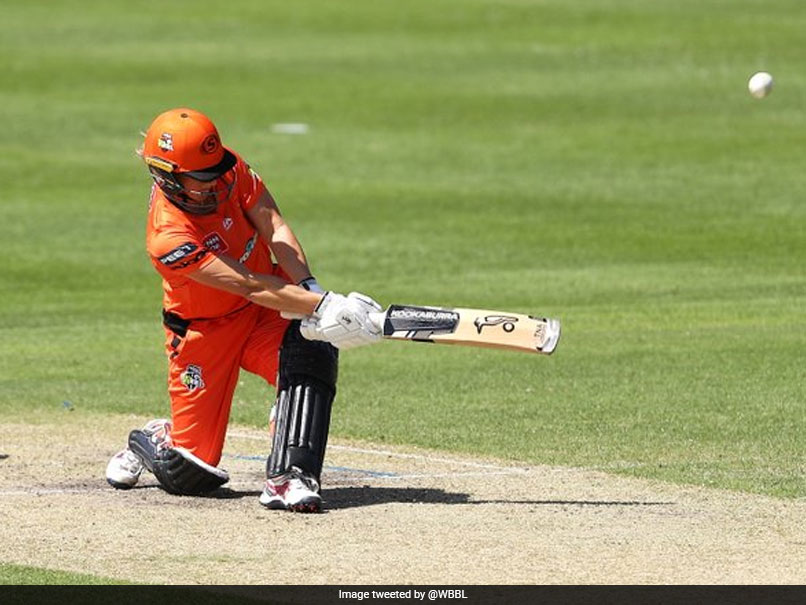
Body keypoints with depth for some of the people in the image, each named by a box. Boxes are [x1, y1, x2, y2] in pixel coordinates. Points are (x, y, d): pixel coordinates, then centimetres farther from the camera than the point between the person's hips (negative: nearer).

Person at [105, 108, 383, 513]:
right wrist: (323, 307, -41)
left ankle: (288, 479, -31)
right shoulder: (167, 240, -31)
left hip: (265, 312, 4)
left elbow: (274, 229, -16)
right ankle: (152, 441, 35)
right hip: (202, 330, -4)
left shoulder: (230, 170, -14)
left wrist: (309, 291, -32)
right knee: (189, 477, -1)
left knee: (313, 351, -32)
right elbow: (249, 286, -35)